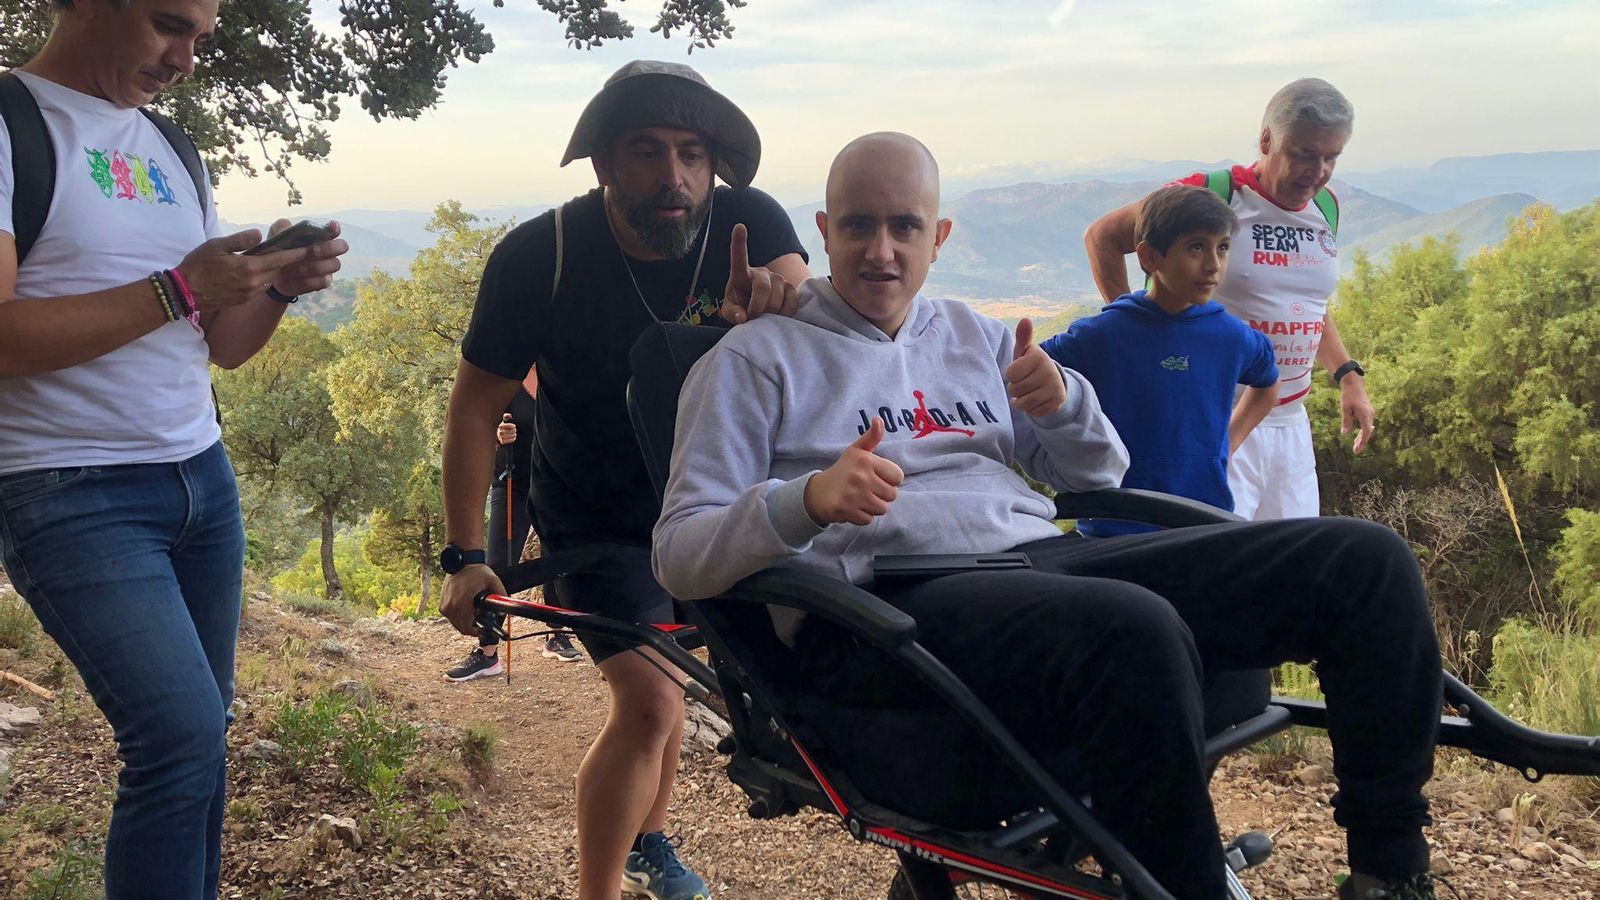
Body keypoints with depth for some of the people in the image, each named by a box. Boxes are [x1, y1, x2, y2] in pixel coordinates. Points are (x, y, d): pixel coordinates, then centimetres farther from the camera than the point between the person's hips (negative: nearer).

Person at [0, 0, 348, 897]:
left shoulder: (170, 148, 15)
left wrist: (279, 286, -3)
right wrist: (177, 289, -20)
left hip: (204, 480, 7)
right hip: (74, 497, -7)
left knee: (198, 736, 7)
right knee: (184, 736, -16)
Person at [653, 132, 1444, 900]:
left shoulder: (974, 334, 24)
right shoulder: (756, 358, 7)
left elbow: (1096, 479, 25)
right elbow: (679, 556, -2)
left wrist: (1064, 401, 2)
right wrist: (809, 500, -22)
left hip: (1043, 556, 7)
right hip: (883, 602, -6)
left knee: (1364, 561, -6)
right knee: (1135, 633, -39)